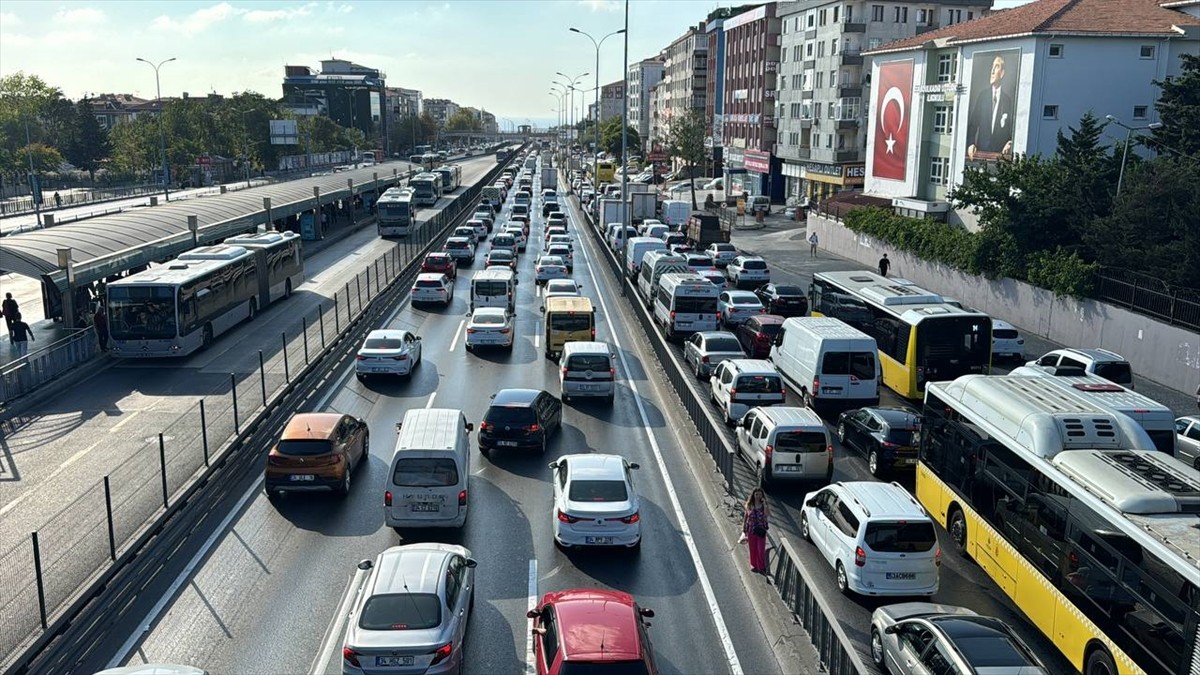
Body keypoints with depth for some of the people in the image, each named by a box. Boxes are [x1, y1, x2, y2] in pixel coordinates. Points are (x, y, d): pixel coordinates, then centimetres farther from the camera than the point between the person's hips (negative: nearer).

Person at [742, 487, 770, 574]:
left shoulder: (764, 505, -3)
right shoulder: (749, 505, 1)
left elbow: (767, 515, -21)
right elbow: (745, 517, 7)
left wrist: (764, 504, -24)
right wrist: (744, 530, 6)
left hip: (761, 530, -2)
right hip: (751, 530, 2)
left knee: (761, 549, -4)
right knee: (753, 549, 9)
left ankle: (762, 567, 8)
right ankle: (754, 565, 24)